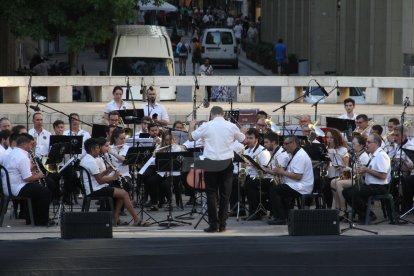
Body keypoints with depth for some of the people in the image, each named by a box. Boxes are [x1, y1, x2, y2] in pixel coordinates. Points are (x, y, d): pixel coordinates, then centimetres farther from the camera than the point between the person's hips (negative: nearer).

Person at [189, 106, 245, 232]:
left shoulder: (206, 126, -6)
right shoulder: (231, 126, -2)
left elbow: (191, 137, 5)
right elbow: (243, 139, 13)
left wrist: (191, 126, 24)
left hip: (211, 163, -1)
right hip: (227, 163, 1)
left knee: (211, 193, 4)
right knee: (224, 194, 8)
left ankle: (213, 224, -2)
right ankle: (222, 224, 8)